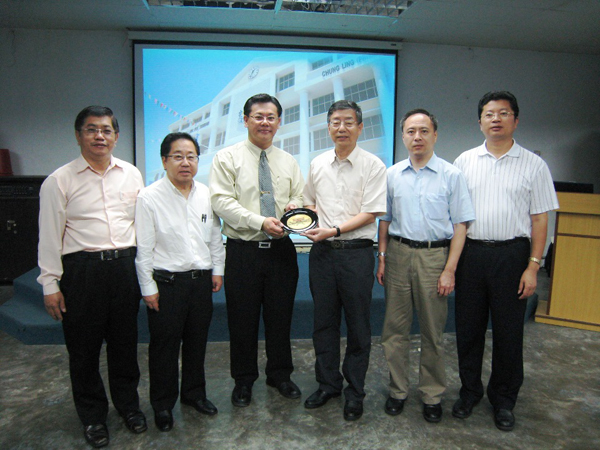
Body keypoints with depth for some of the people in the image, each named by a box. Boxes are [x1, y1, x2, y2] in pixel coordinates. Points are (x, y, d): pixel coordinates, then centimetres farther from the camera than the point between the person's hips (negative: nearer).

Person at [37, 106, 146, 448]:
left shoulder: (132, 174, 6)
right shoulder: (59, 181, -3)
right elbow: (50, 236, -2)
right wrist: (50, 284, -4)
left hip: (125, 265, 3)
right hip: (81, 269, -2)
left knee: (125, 341, 15)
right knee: (84, 346, 10)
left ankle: (128, 403, 36)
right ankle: (93, 415, 31)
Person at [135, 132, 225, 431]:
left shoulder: (206, 195, 3)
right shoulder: (149, 197, -10)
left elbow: (215, 237, 12)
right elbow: (143, 248, -9)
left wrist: (217, 269, 10)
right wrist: (148, 287, -8)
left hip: (201, 279, 4)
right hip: (167, 281, -4)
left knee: (197, 341, 17)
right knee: (164, 345, 8)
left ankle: (193, 392, 39)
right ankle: (162, 404, 30)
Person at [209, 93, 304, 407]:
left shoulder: (288, 161, 13)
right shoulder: (227, 158, -2)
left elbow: (300, 196, 15)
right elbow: (222, 202, -11)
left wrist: (295, 206, -10)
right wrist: (260, 221, -20)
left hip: (281, 249, 4)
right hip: (243, 251, -3)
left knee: (280, 316, 13)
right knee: (242, 319, 8)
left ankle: (280, 374, 34)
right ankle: (243, 380, 28)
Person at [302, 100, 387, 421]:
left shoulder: (373, 165, -4)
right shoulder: (317, 164, 10)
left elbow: (370, 213, -10)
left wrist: (334, 230, -18)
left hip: (356, 252, -4)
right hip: (322, 251, 4)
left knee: (358, 324, 6)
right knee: (324, 321, 13)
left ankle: (354, 392, 24)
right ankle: (328, 384, 31)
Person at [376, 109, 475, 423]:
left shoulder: (451, 175, -1)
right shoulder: (392, 175, 7)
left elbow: (460, 225, -3)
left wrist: (449, 270, -9)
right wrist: (382, 257, 5)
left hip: (434, 255, -2)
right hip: (398, 253, 3)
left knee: (432, 331, 8)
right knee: (395, 328, 9)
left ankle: (432, 396, 25)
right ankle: (397, 390, 25)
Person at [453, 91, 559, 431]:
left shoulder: (534, 165, 2)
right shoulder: (465, 161, 7)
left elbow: (540, 219, 1)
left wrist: (533, 266, -6)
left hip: (511, 255, -1)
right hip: (470, 253, 2)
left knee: (509, 332, 8)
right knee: (468, 328, 10)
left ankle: (504, 400, 27)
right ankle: (469, 392, 29)